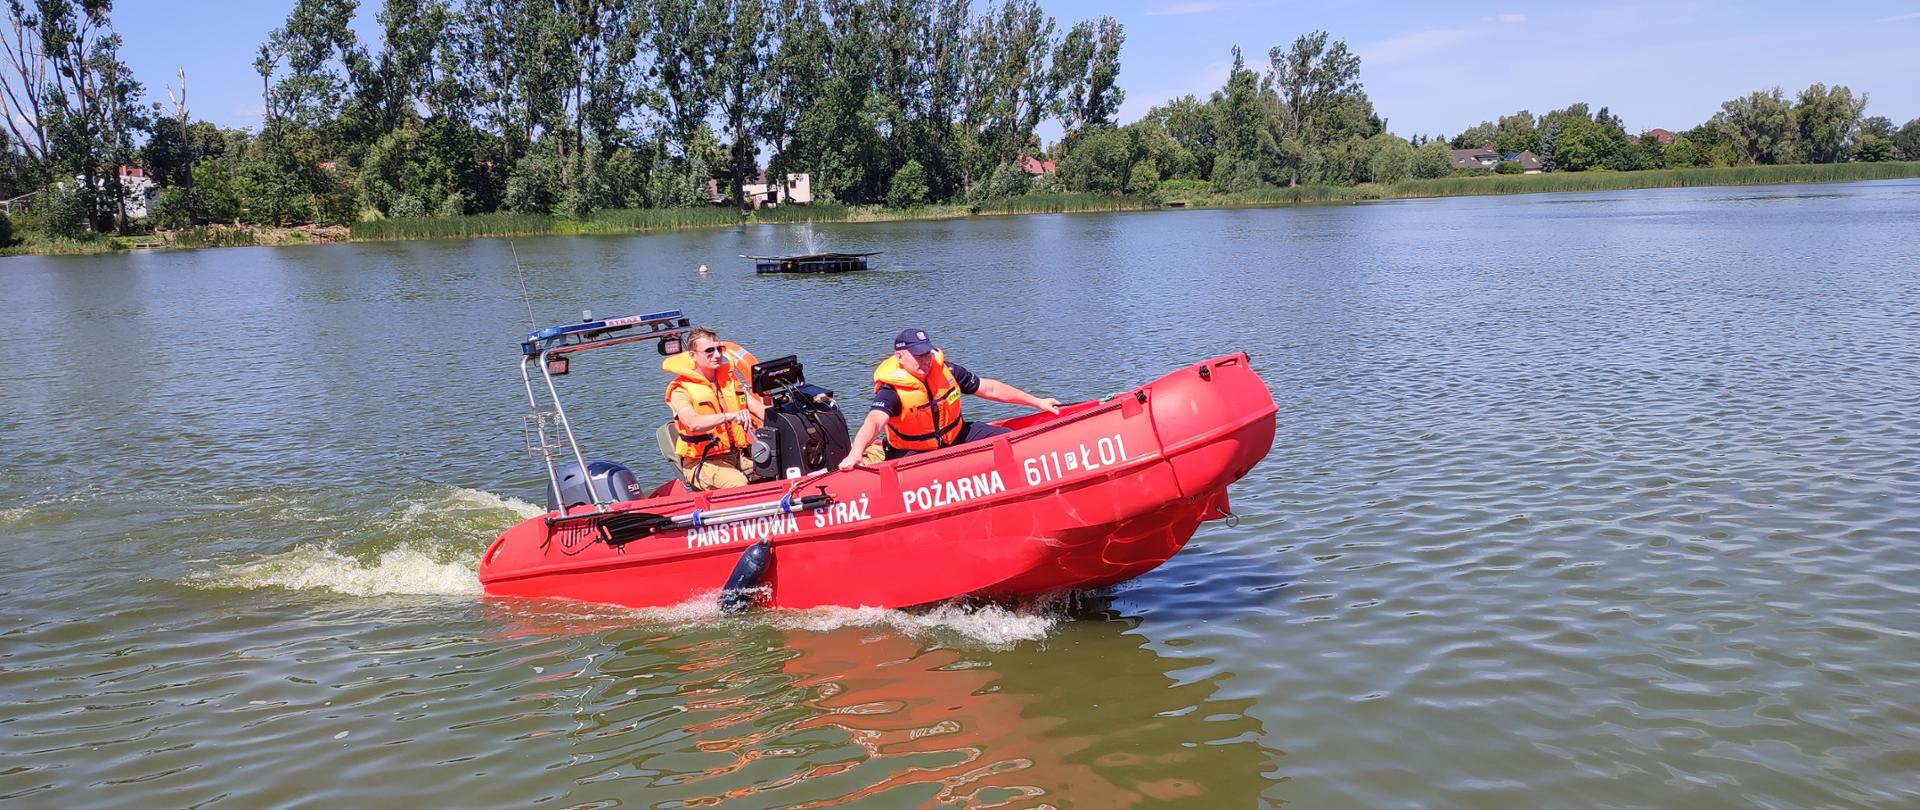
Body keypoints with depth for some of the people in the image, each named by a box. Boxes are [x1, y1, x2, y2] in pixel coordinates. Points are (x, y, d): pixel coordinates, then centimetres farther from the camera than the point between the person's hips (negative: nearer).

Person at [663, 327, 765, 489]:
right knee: (737, 483, -34)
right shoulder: (681, 389, -6)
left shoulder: (731, 379, 14)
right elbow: (693, 423, -27)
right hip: (702, 462, -6)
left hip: (739, 455, 6)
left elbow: (761, 410, 6)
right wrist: (730, 416, -43)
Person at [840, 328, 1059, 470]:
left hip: (956, 438, 6)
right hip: (914, 453, -6)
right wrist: (856, 453, -61)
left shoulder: (945, 370, -6)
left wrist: (1038, 402, 7)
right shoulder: (892, 390, -21)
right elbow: (874, 421, -39)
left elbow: (989, 389, 3)